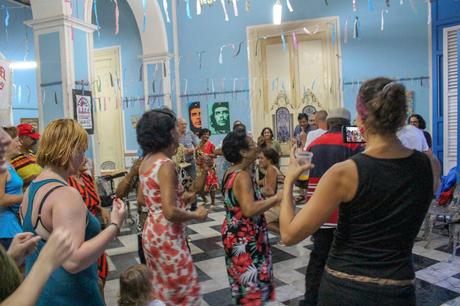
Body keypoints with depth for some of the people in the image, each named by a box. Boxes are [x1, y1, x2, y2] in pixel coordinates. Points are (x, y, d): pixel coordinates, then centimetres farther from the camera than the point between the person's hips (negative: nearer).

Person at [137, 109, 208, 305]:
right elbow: (170, 212, -27)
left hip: (151, 233, 9)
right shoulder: (166, 164, -22)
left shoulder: (146, 161, 5)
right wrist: (196, 215, -11)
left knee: (162, 290, 22)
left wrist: (180, 198, 13)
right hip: (167, 237, -9)